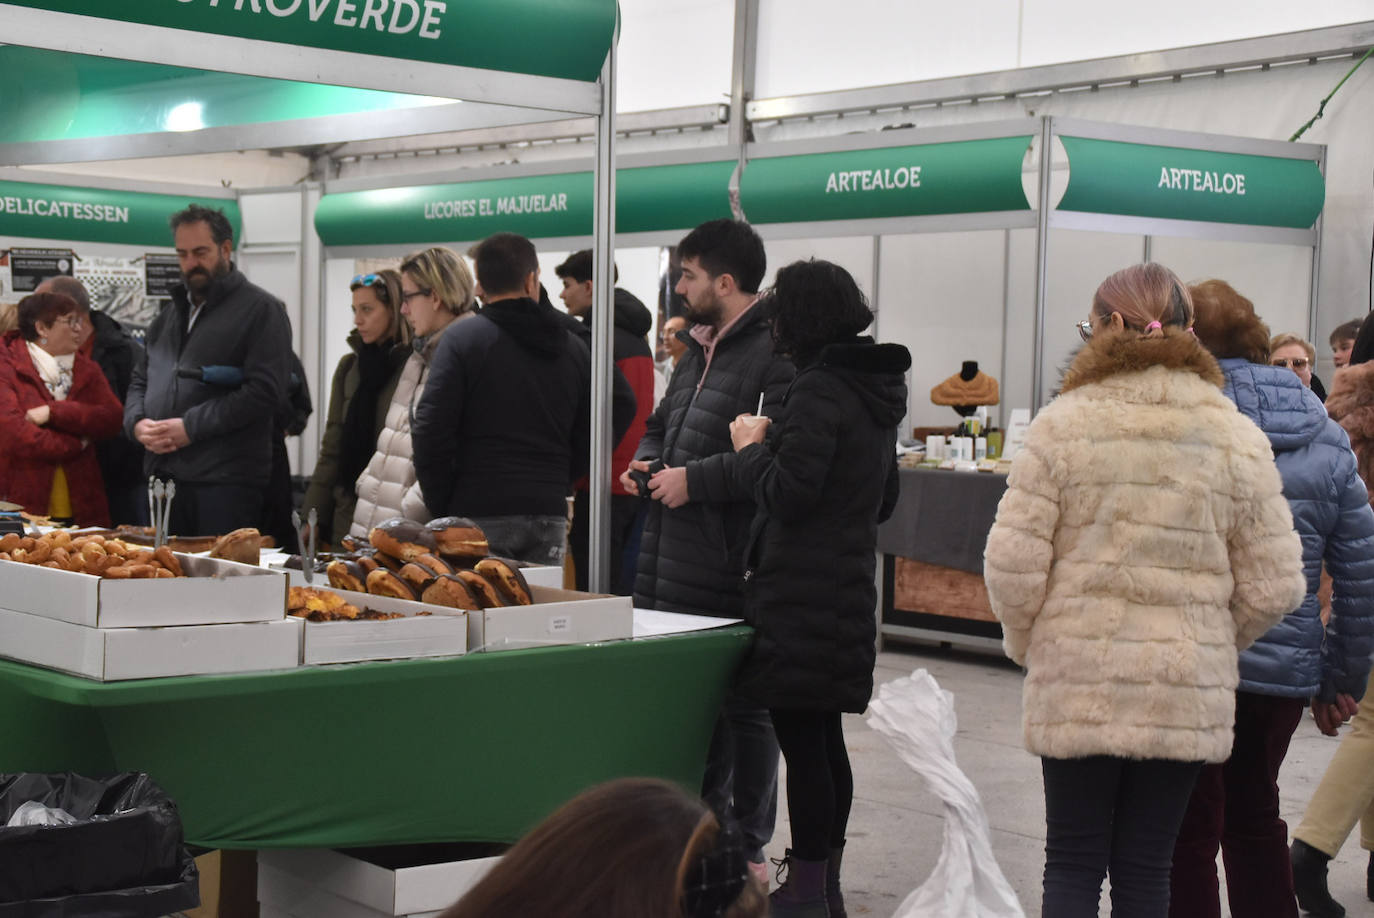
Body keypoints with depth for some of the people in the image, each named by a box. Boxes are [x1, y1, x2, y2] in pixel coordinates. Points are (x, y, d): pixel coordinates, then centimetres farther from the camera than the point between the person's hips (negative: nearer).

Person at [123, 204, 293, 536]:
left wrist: (191, 427, -15)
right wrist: (138, 423, 3)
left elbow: (264, 390, -13)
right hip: (163, 477, 7)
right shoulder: (172, 312, 22)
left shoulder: (261, 309, -2)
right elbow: (140, 379, 26)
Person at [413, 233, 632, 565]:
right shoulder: (575, 348, 10)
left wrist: (442, 510, 1)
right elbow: (588, 440, 11)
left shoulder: (461, 341, -3)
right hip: (549, 517, 4)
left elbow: (431, 431, -9)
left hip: (479, 515, -4)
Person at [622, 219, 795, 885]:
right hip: (675, 555, 9)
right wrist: (647, 459, 11)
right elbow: (663, 422, 32)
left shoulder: (775, 355, -14)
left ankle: (747, 848, 13)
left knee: (742, 706, 2)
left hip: (733, 564, -9)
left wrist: (694, 478, -20)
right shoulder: (700, 348, 18)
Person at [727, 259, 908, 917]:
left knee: (802, 744, -5)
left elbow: (788, 492, -20)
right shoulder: (876, 392, 14)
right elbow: (885, 499, 22)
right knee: (825, 740, 15)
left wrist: (749, 448, -4)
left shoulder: (818, 391, -15)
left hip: (801, 595, -9)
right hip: (848, 586, 10)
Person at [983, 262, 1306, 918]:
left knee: (1073, 861, 10)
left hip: (1075, 686, -2)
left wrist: (1026, 642, 9)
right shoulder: (1238, 439, -1)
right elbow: (1273, 586, 0)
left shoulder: (1062, 425, -7)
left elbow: (1013, 564, -10)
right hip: (1188, 692, 2)